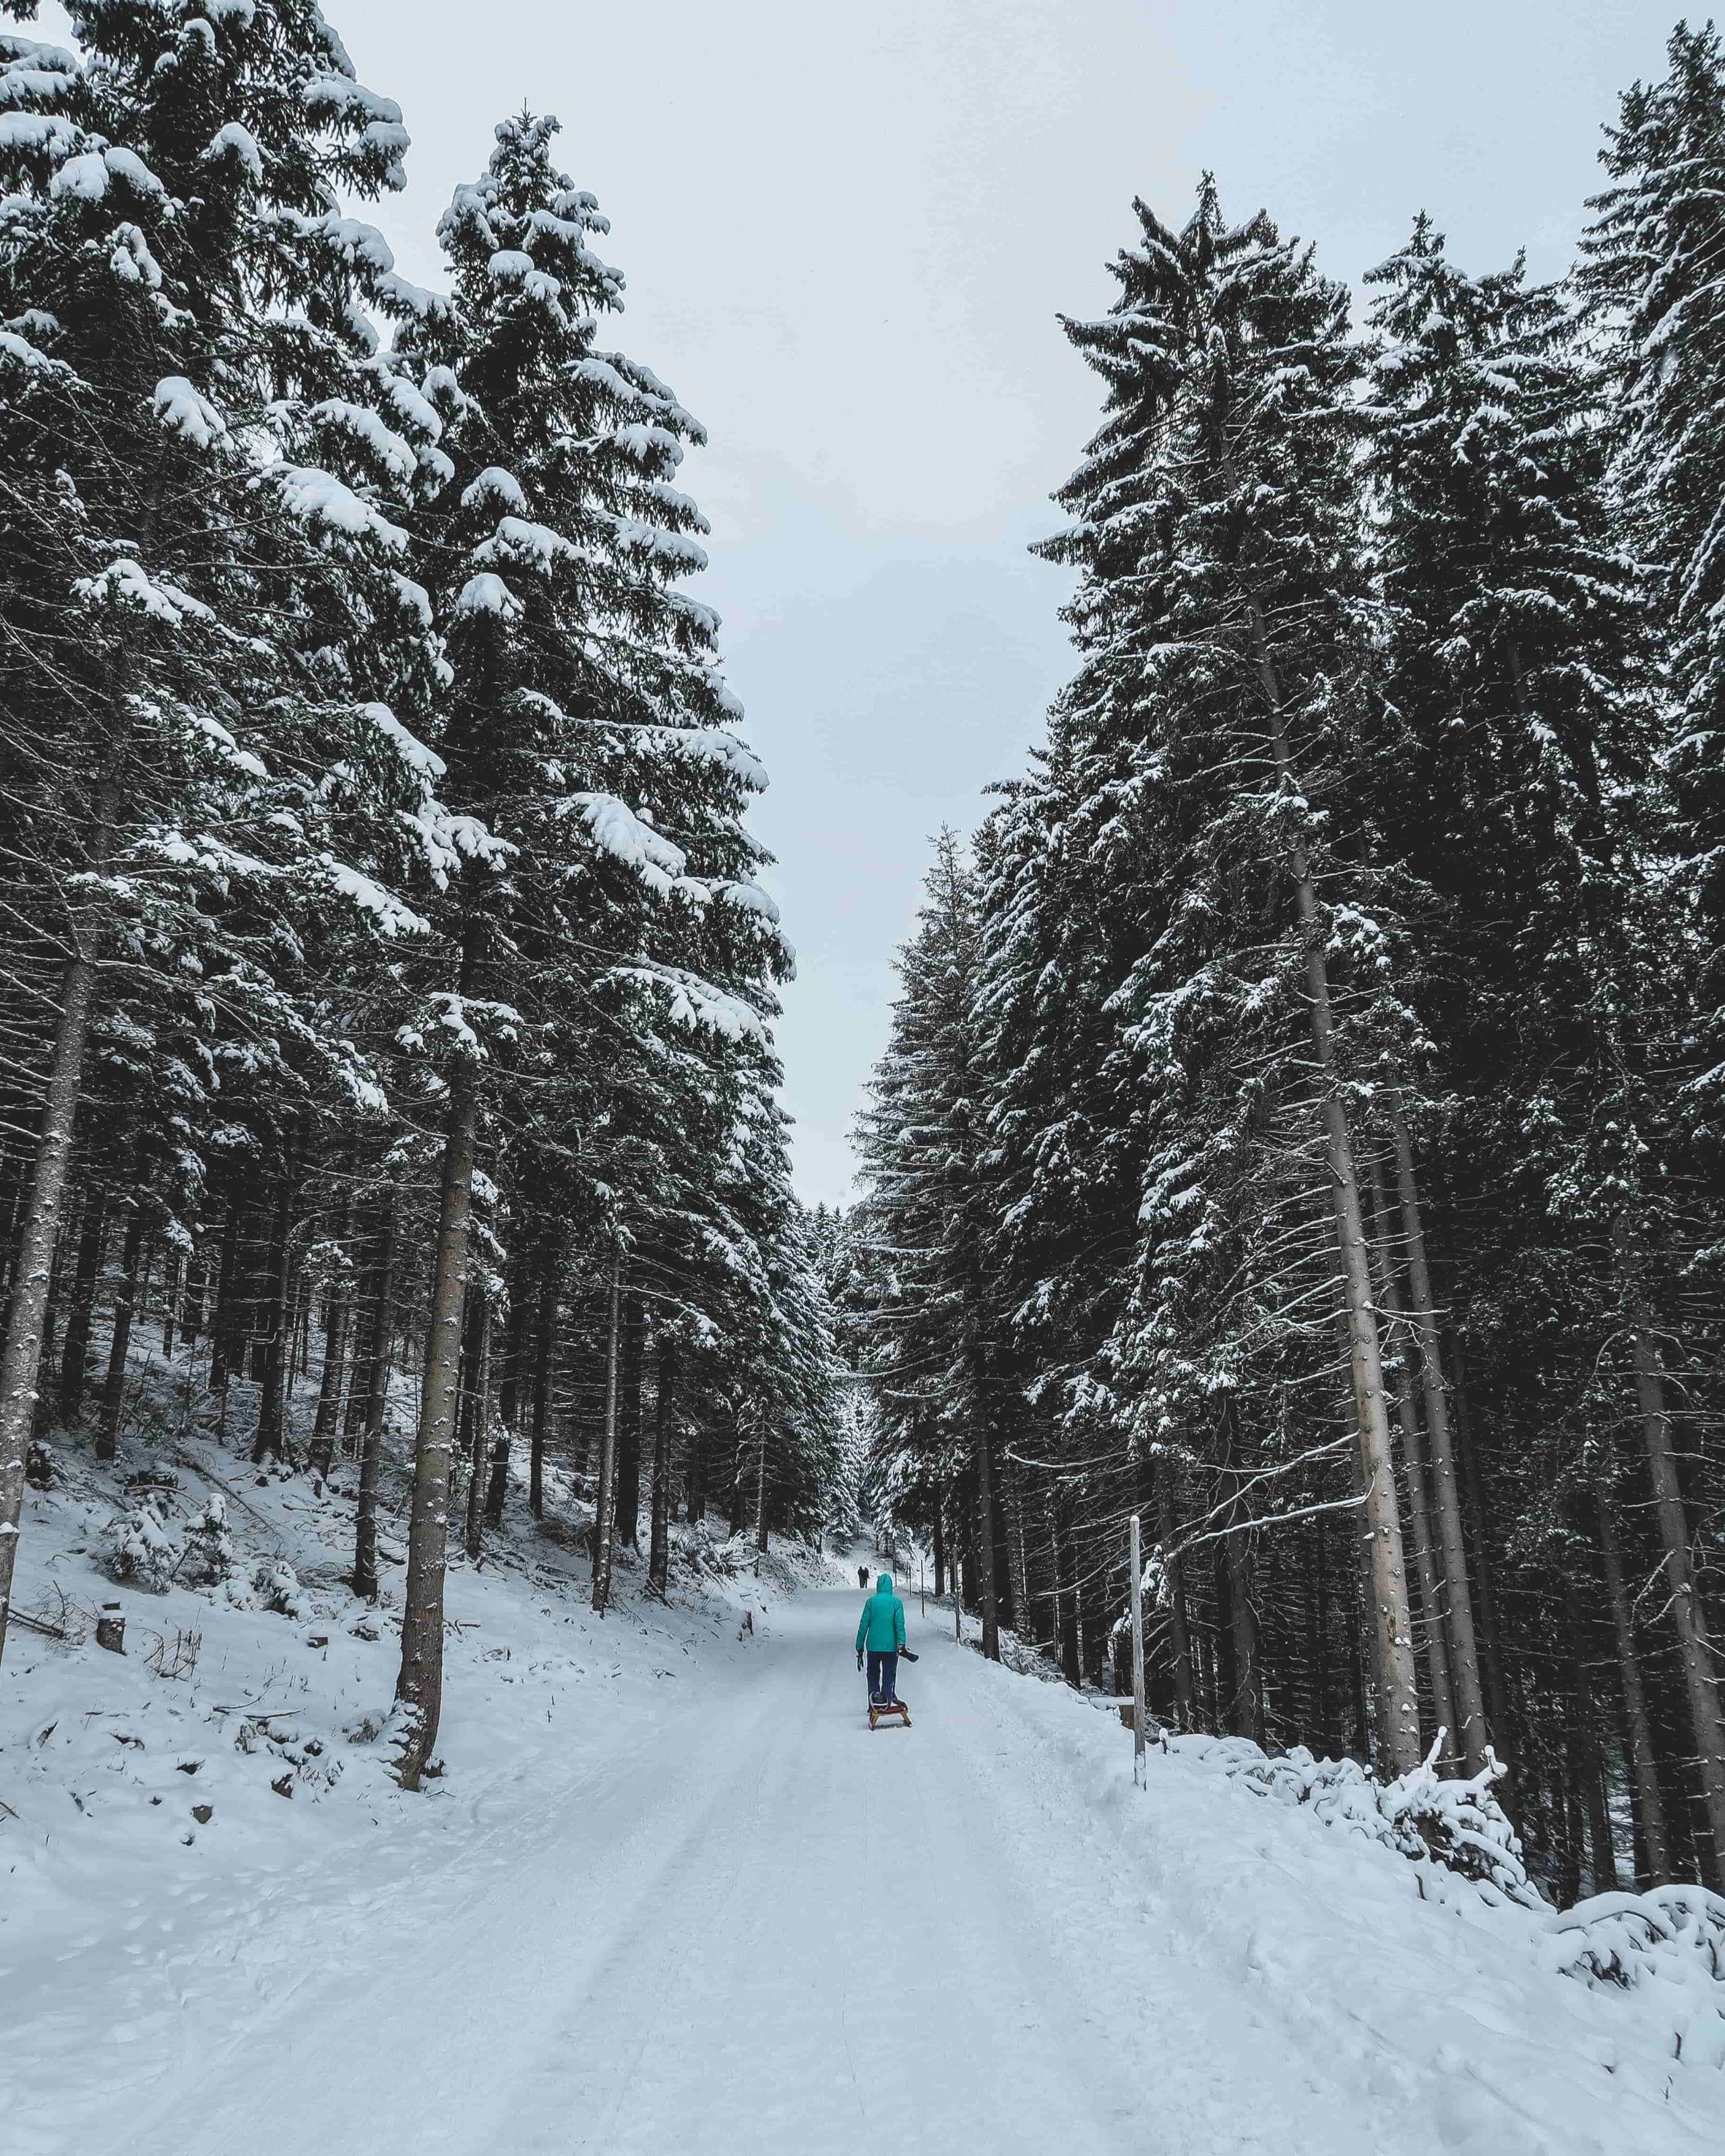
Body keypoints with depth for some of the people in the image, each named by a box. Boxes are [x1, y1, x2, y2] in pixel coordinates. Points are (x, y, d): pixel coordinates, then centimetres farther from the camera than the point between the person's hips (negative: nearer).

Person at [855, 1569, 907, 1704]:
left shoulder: (871, 1601, 0)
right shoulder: (896, 1602, -1)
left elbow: (863, 1625, 1)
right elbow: (900, 1624, -11)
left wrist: (860, 1647, 7)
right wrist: (901, 1643, -15)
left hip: (873, 1646, 1)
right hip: (891, 1646, -1)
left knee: (873, 1673, 17)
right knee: (889, 1674, 12)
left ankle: (874, 1692, -6)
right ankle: (887, 1696, -4)